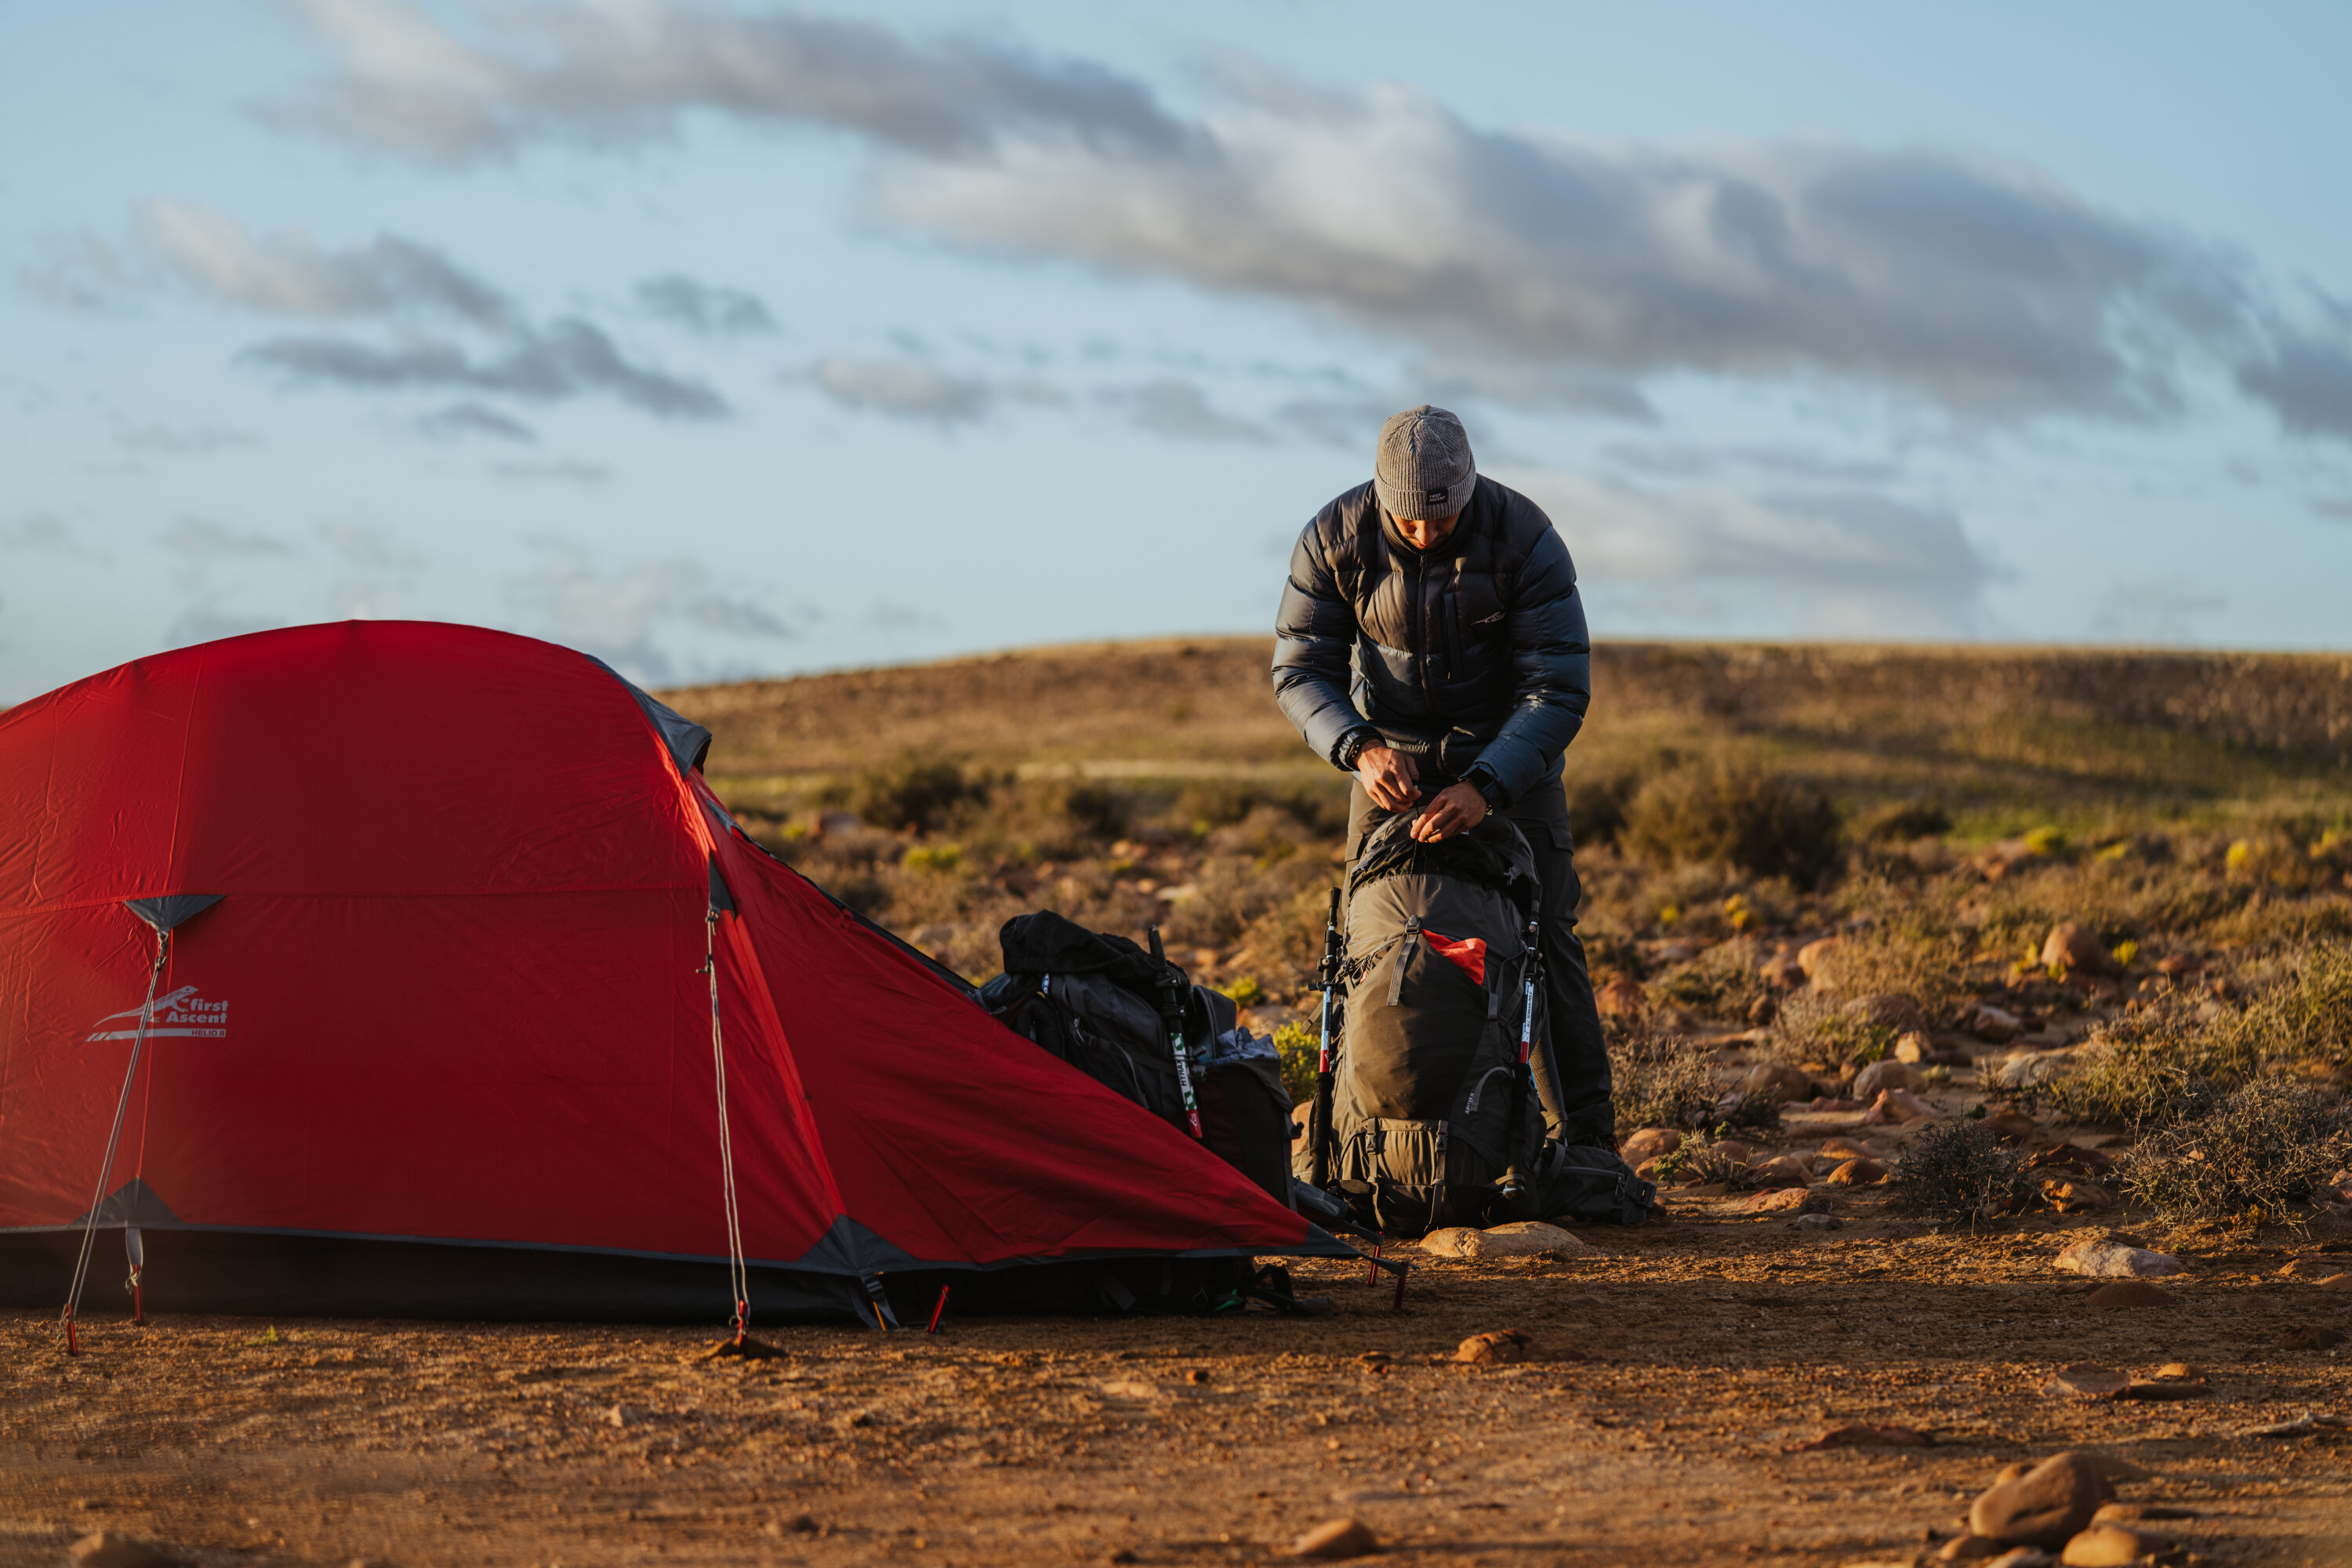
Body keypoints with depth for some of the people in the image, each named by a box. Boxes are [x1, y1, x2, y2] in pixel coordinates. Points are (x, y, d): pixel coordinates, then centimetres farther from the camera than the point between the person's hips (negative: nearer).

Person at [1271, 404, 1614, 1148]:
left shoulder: (1524, 537, -23)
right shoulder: (1334, 539, -17)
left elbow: (1560, 690, -22)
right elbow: (1300, 670, -10)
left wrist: (1486, 787, -35)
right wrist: (1361, 748, -29)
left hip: (1508, 754, -2)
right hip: (1389, 757, 2)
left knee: (1544, 939, -10)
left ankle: (1585, 1140, -8)